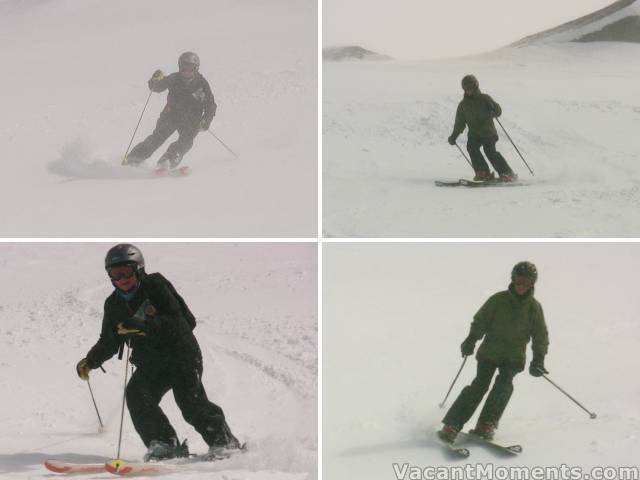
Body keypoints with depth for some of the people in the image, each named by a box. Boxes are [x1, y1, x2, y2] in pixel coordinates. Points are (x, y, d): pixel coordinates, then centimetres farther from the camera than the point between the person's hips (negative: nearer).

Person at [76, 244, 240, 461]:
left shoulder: (155, 286, -9)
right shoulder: (114, 304, 7)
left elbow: (175, 320, -21)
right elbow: (109, 343, 14)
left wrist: (142, 326, -35)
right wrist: (90, 361, -2)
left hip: (181, 353, -5)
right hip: (151, 364, 5)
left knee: (190, 402, -20)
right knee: (136, 394, -19)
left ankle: (224, 441, -7)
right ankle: (165, 444, -16)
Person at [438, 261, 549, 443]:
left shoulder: (534, 307, 3)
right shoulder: (498, 300, -1)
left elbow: (540, 335, 10)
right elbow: (481, 320, 6)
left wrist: (538, 360, 1)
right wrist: (471, 340, -7)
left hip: (514, 356, 1)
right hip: (490, 351, -1)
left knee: (504, 383, -24)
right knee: (480, 384, -16)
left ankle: (486, 425, -24)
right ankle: (451, 425, -18)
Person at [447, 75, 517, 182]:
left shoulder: (484, 98, 2)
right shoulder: (463, 105, 13)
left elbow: (498, 110, -3)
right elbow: (460, 122, 19)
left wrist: (493, 112, -26)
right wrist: (454, 136, 10)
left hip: (488, 132, -4)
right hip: (474, 134, 4)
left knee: (490, 151, -23)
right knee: (471, 146, -24)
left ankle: (507, 173, -14)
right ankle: (483, 173, -19)